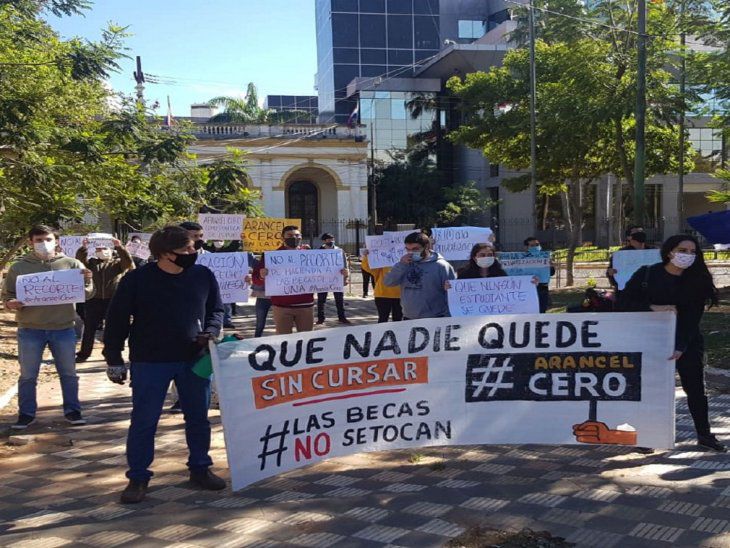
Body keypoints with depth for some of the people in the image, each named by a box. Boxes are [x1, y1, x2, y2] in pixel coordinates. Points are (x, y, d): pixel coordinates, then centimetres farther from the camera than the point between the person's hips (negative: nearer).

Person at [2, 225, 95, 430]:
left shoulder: (72, 264, 1)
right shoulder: (18, 267, 3)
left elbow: (87, 294, 1)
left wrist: (86, 282, -22)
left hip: (63, 329, 0)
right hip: (30, 330, 0)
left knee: (69, 374, 9)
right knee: (28, 376, 9)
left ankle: (72, 410, 23)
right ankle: (26, 413, 22)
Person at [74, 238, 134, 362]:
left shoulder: (118, 263, 9)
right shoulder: (91, 262, 15)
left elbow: (129, 262, -11)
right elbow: (80, 260, -2)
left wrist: (119, 247, -21)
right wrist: (83, 247, -17)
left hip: (113, 301, -1)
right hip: (94, 300, 2)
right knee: (89, 328, 7)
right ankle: (83, 354, 16)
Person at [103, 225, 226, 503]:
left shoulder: (203, 275, -2)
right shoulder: (137, 280, -11)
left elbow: (216, 309, 11)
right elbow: (117, 320, -4)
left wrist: (210, 332, -8)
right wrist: (114, 359, -4)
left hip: (194, 360, 3)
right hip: (150, 363, -3)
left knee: (198, 418, 12)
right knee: (143, 421, 4)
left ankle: (200, 468, 30)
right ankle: (138, 477, 18)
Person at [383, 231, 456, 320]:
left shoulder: (441, 266, -7)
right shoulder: (406, 264, 9)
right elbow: (388, 282, 1)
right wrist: (401, 264, -10)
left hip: (434, 321, -5)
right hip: (408, 319, 5)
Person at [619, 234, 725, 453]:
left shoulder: (697, 281, -4)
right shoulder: (647, 275, -6)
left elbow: (692, 318, -11)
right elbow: (624, 301, -10)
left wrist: (680, 347, -23)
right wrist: (655, 308, -23)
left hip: (688, 342, 1)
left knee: (695, 388, 8)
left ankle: (704, 434, 23)